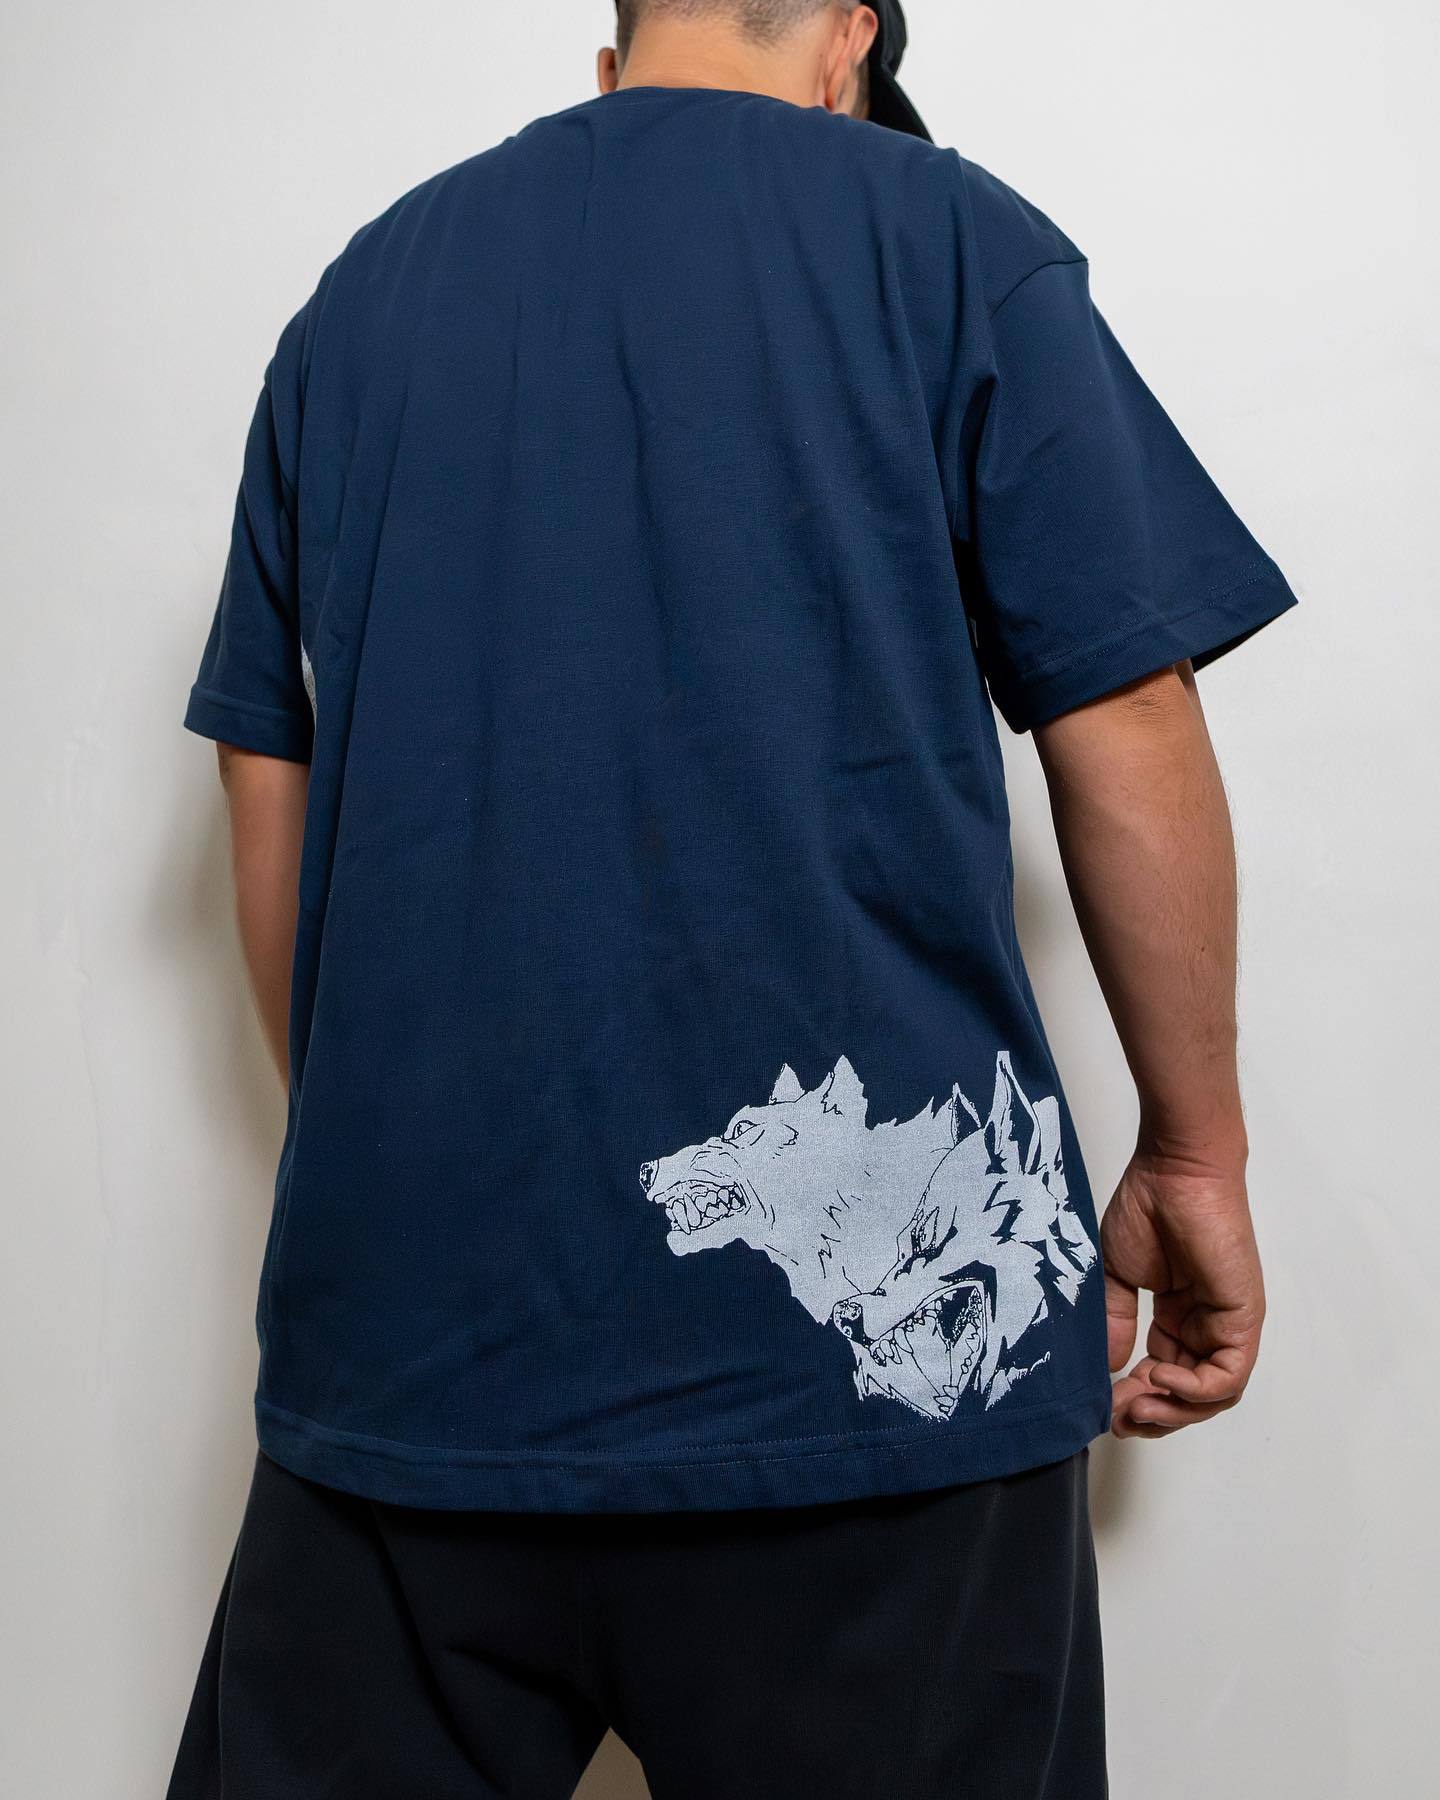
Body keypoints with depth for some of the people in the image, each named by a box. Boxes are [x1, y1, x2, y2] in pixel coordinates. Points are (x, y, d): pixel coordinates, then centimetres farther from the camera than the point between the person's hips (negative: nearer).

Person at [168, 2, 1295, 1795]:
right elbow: (1128, 745, -4)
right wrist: (1193, 1158, 7)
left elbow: (270, 788, 14)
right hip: (868, 1313, -3)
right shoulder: (951, 237, 3)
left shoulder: (360, 290, 14)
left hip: (409, 1314, 4)